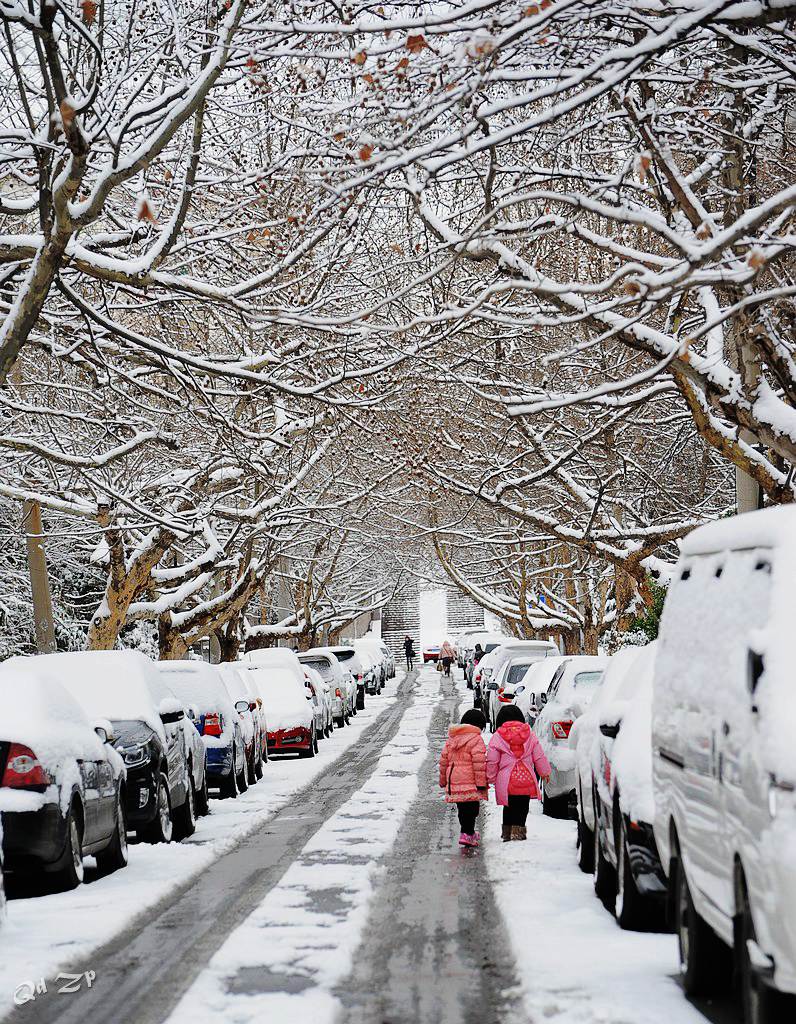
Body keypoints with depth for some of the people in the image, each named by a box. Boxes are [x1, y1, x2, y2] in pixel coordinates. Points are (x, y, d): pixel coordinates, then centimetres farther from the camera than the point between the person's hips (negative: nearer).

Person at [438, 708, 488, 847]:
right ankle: (467, 834, -12)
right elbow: (479, 763, -14)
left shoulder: (451, 739, 14)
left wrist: (443, 780, 27)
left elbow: (443, 761, 18)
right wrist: (481, 782, -12)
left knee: (463, 809, 17)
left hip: (454, 782, 7)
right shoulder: (476, 739, -9)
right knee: (471, 808, -4)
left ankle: (469, 832, 29)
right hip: (470, 782, -7)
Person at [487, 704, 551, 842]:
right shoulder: (529, 734, 5)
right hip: (526, 779, 0)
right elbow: (539, 757, 9)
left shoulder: (497, 737, 0)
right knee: (522, 808, 6)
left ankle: (507, 833, 12)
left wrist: (491, 778, 12)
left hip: (506, 782, 0)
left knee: (508, 808, 12)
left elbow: (492, 761, 0)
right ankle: (518, 830, -5)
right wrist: (545, 772, 23)